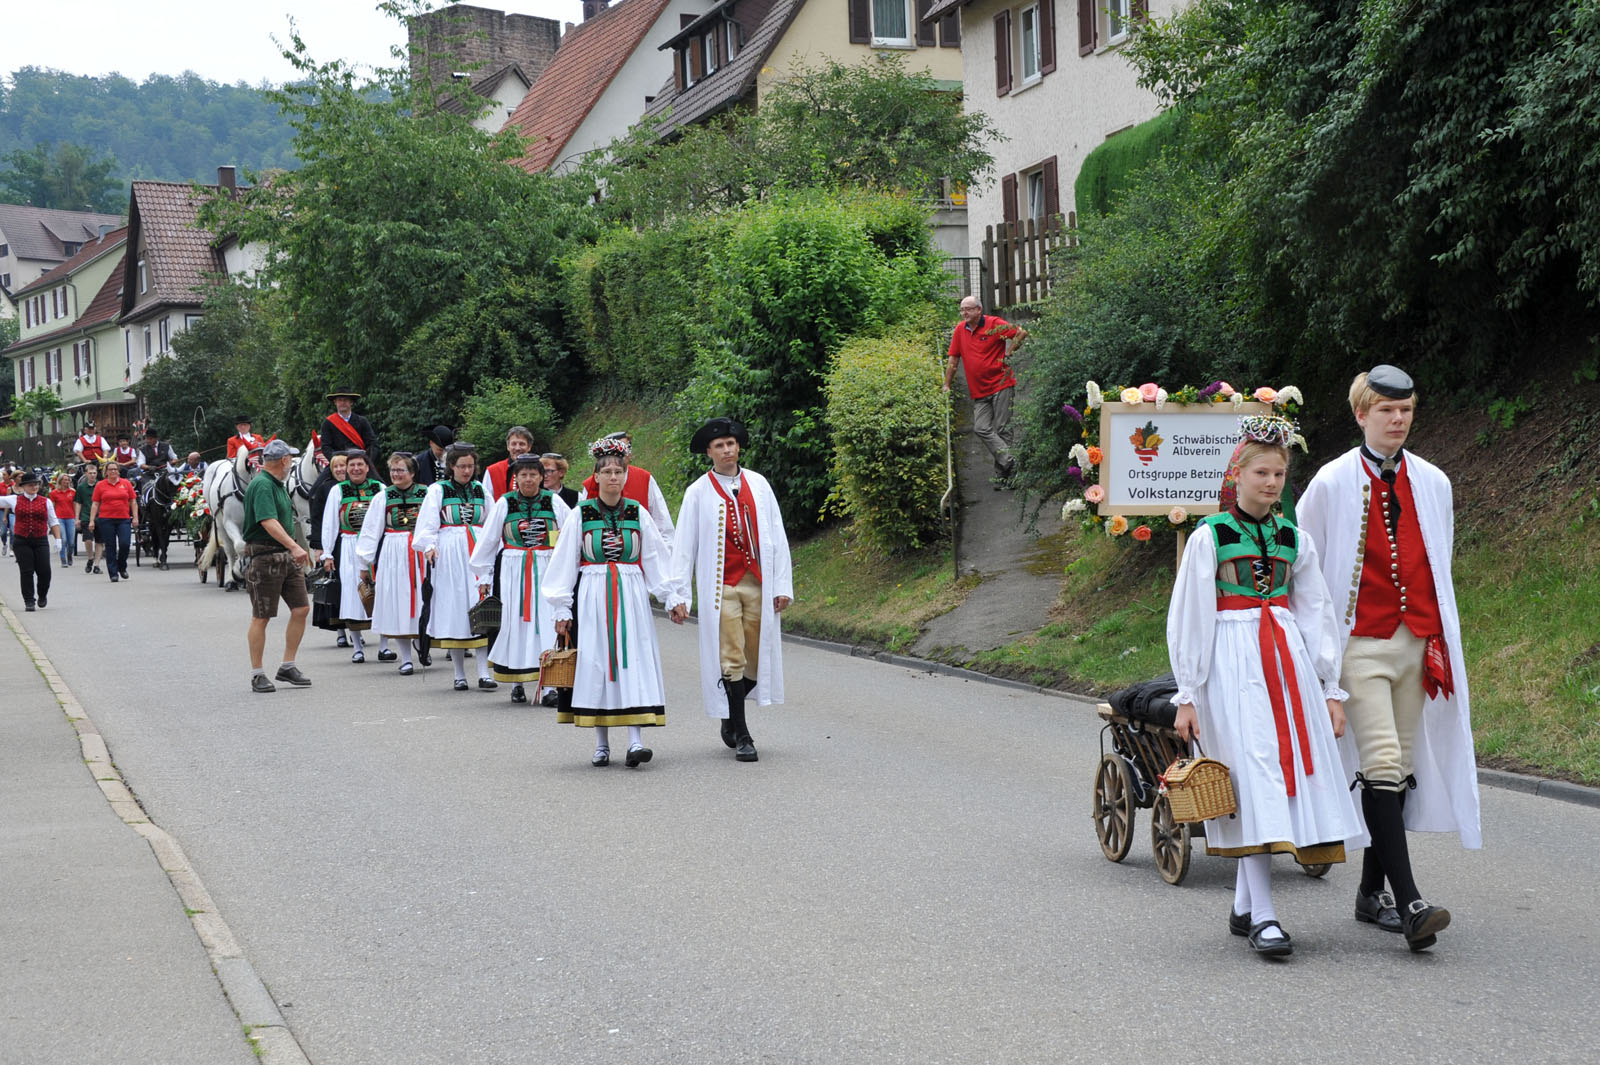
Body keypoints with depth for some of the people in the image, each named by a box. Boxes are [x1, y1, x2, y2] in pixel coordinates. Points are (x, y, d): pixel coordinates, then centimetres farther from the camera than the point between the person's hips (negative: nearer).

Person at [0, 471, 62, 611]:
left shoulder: (46, 502, 8)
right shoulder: (15, 500, 7)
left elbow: (54, 522, 10)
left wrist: (58, 538, 1)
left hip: (41, 541, 0)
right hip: (21, 541, 0)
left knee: (44, 571, -4)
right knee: (26, 572, -4)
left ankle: (43, 596, 23)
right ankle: (28, 601, 4)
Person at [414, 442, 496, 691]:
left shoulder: (480, 489, 14)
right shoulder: (438, 490, 5)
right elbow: (427, 523, -4)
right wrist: (429, 547, -21)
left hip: (478, 553, 2)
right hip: (449, 556, -2)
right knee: (454, 611, -1)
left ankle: (484, 673, -11)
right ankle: (460, 675, 8)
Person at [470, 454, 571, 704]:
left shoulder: (554, 502, 3)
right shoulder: (504, 503, 4)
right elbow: (487, 540, 9)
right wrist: (483, 575, 8)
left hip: (547, 570, 0)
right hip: (513, 570, 0)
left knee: (546, 621, -7)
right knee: (515, 622, 0)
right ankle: (516, 683, 8)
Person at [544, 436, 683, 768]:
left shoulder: (637, 513, 7)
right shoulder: (580, 515, 3)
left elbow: (655, 559, 8)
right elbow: (564, 563, 3)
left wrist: (671, 597, 0)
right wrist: (562, 608, -1)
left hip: (631, 597, 1)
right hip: (592, 597, -1)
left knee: (633, 663, -8)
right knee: (596, 665, 0)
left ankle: (635, 742, -13)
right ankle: (601, 745, 9)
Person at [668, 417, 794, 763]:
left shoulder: (758, 484, 8)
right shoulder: (698, 493, 1)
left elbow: (776, 536, 8)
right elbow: (684, 546, 2)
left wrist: (783, 585, 2)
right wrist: (678, 596, -4)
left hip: (758, 584, 3)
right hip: (721, 587, -2)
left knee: (758, 657, 5)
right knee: (731, 659, -4)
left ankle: (730, 718, 29)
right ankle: (741, 735, 3)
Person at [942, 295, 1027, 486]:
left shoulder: (994, 324, -5)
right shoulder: (960, 330, 10)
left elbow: (1021, 333, -5)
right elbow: (953, 358, 14)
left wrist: (1008, 354, -7)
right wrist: (947, 385, 13)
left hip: (1001, 385, -5)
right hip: (979, 391, 5)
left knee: (1001, 429, -4)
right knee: (981, 428, -9)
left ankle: (1001, 473, 0)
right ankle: (1008, 462, -8)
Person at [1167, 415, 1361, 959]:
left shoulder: (1295, 540, 11)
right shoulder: (1209, 537, -1)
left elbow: (1317, 616, 15)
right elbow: (1188, 620, -1)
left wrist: (1331, 690, 10)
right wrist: (1187, 695, -5)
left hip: (1288, 661, 5)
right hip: (1232, 664, -5)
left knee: (1289, 774, 2)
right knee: (1254, 778, -12)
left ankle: (1244, 906, 14)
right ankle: (1263, 916, -12)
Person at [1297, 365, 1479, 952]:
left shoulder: (1433, 483, 11)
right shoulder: (1332, 484, -2)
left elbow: (1438, 568, 19)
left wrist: (1438, 640, 15)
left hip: (1417, 640, 5)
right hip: (1361, 642, -5)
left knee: (1403, 767, 7)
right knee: (1381, 763, -15)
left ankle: (1372, 891, 18)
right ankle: (1408, 902, -19)